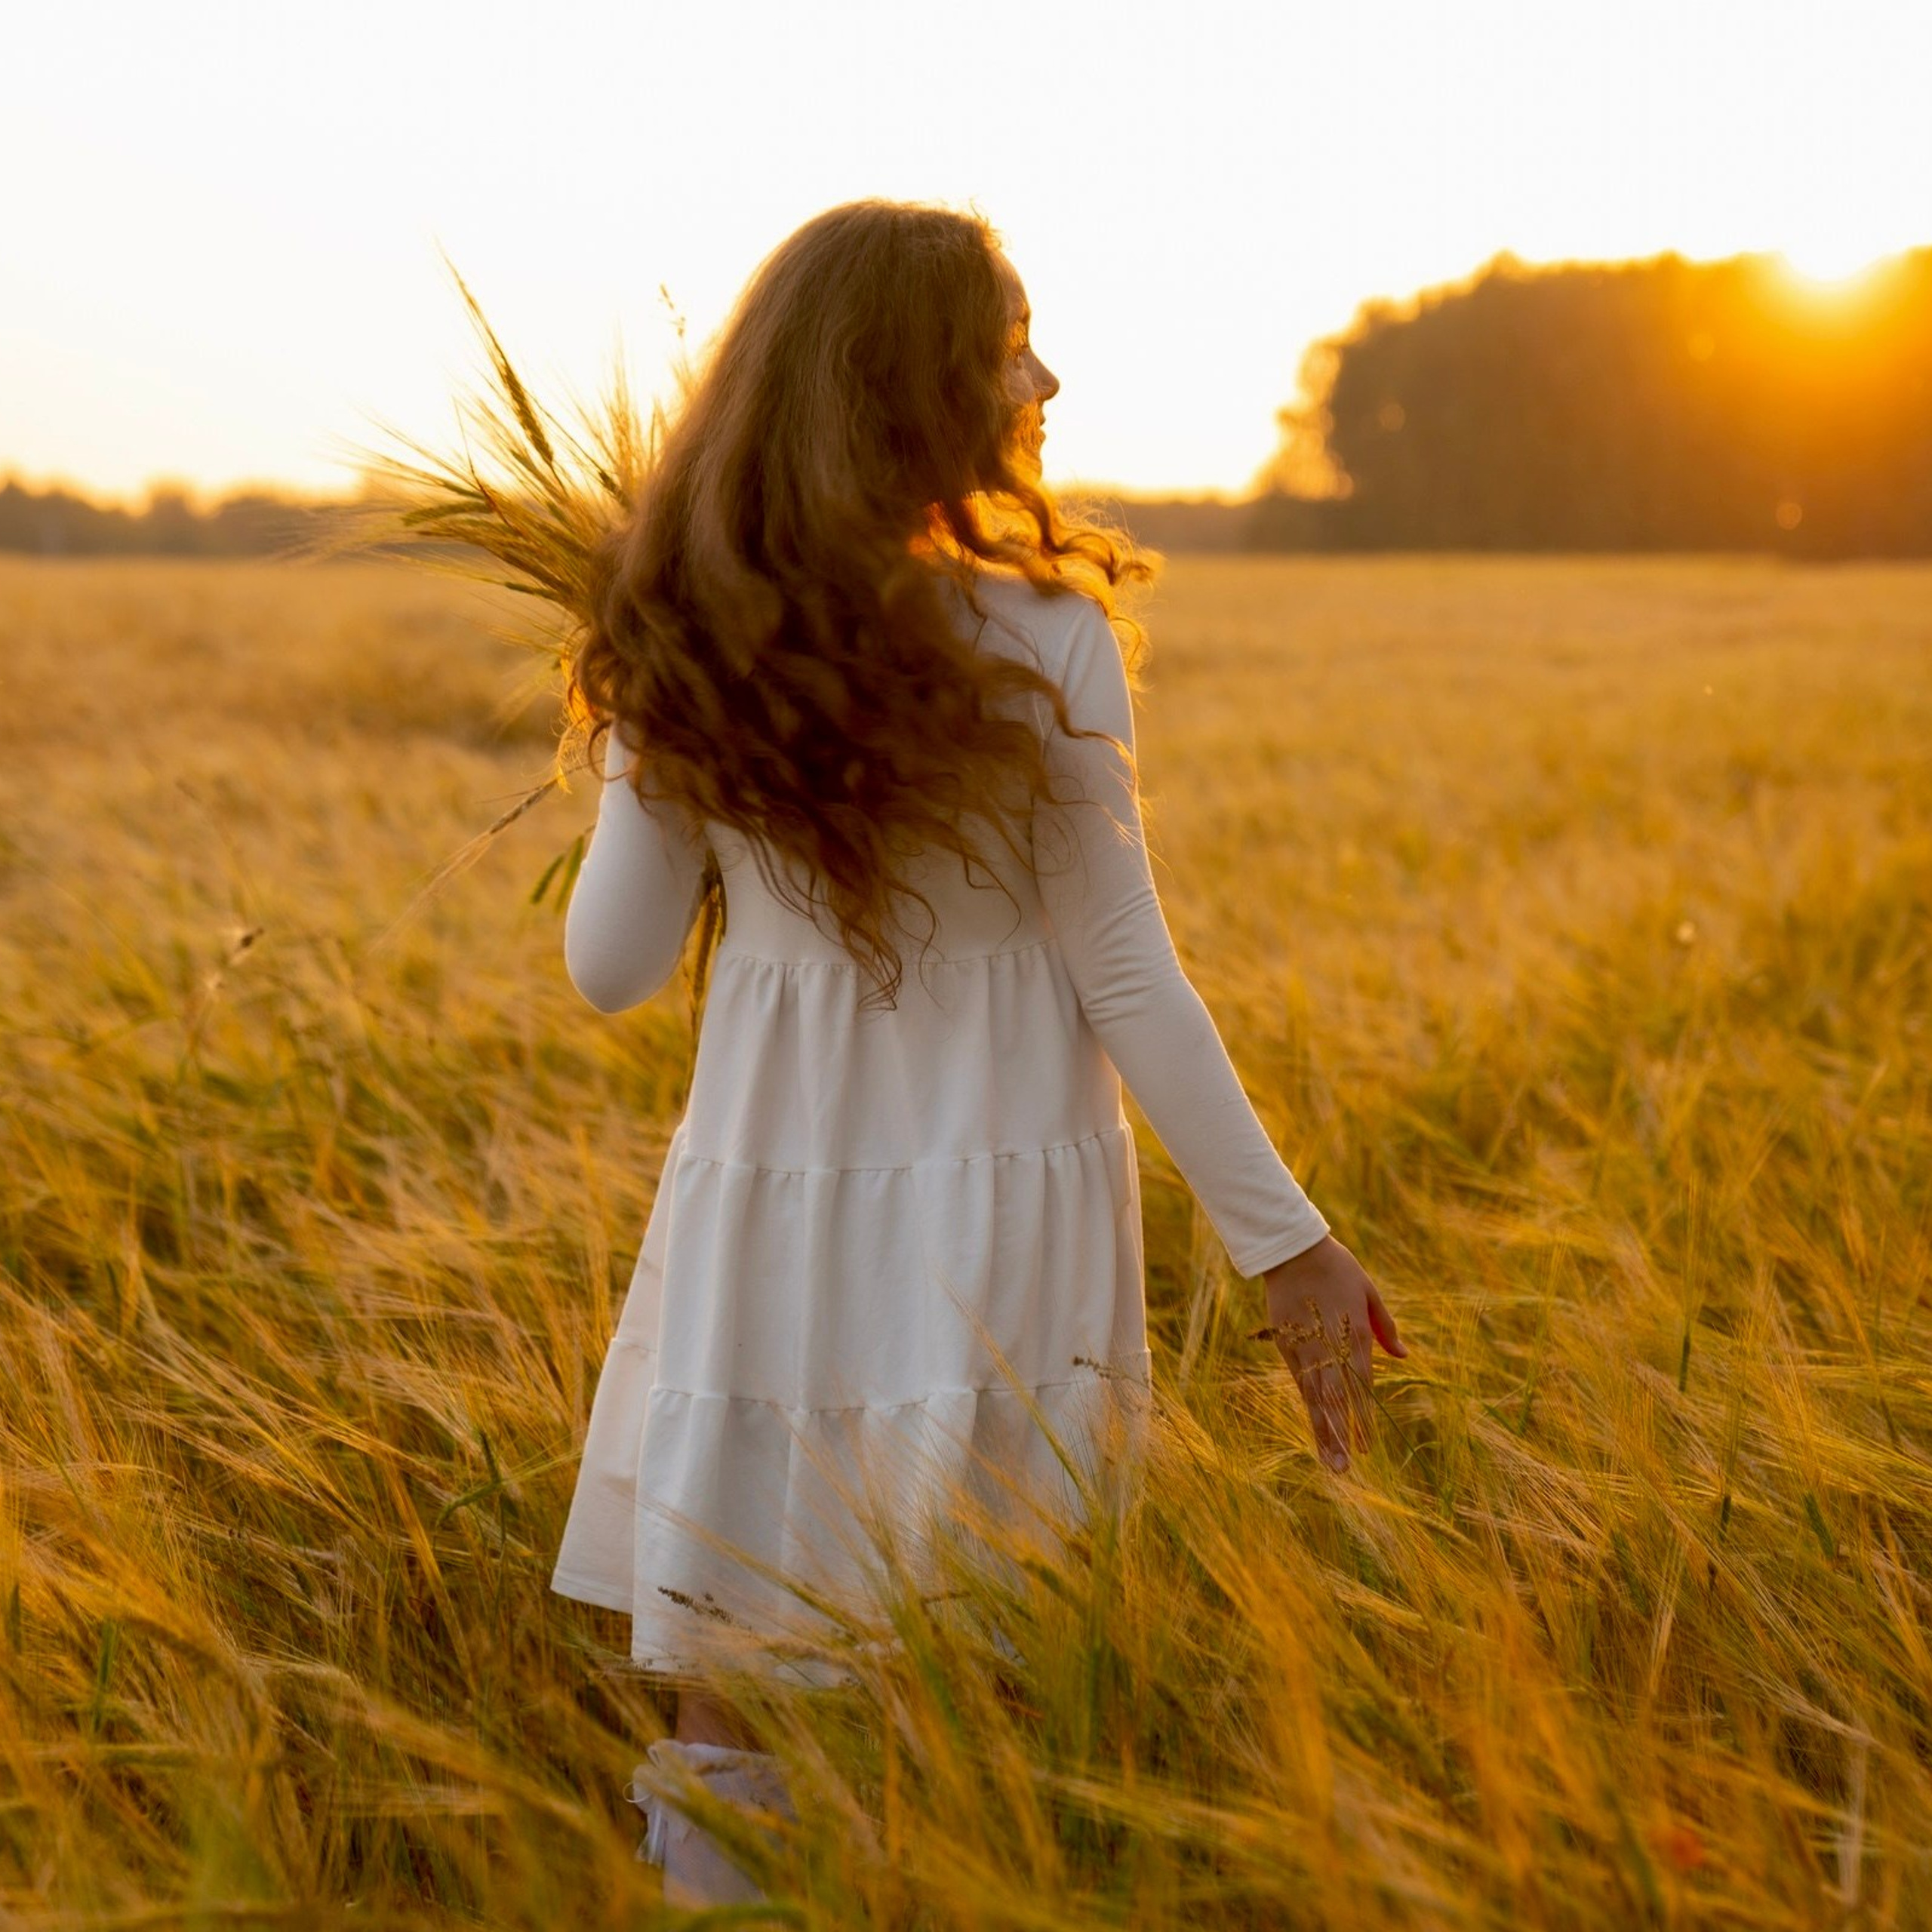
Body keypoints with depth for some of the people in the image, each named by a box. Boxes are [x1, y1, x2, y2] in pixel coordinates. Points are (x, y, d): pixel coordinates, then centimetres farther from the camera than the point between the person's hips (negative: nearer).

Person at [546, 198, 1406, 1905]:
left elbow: (612, 968, 3)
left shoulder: (684, 658, -1)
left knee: (723, 1706, 14)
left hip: (764, 1195, 3)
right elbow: (1124, 976, -10)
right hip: (1000, 1198, -3)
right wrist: (1287, 1242, -1)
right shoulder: (1042, 642, -11)